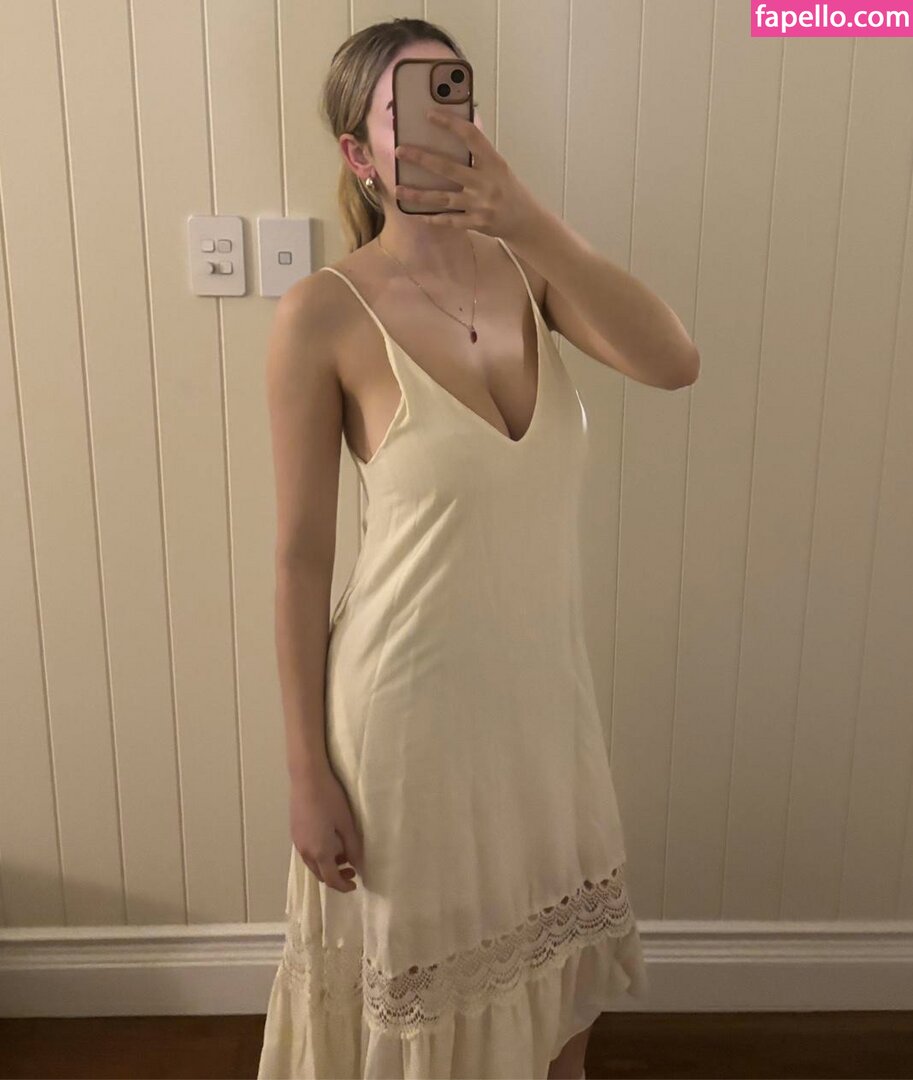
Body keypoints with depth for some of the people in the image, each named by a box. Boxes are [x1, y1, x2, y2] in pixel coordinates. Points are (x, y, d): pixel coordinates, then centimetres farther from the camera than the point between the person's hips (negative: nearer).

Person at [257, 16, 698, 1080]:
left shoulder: (523, 267, -2)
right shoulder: (324, 312, -15)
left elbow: (673, 362, -18)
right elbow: (301, 556, -13)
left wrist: (531, 221, -29)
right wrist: (307, 771, -9)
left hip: (544, 685, 5)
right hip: (411, 700, -4)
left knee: (555, 968, 26)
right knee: (416, 988, 19)